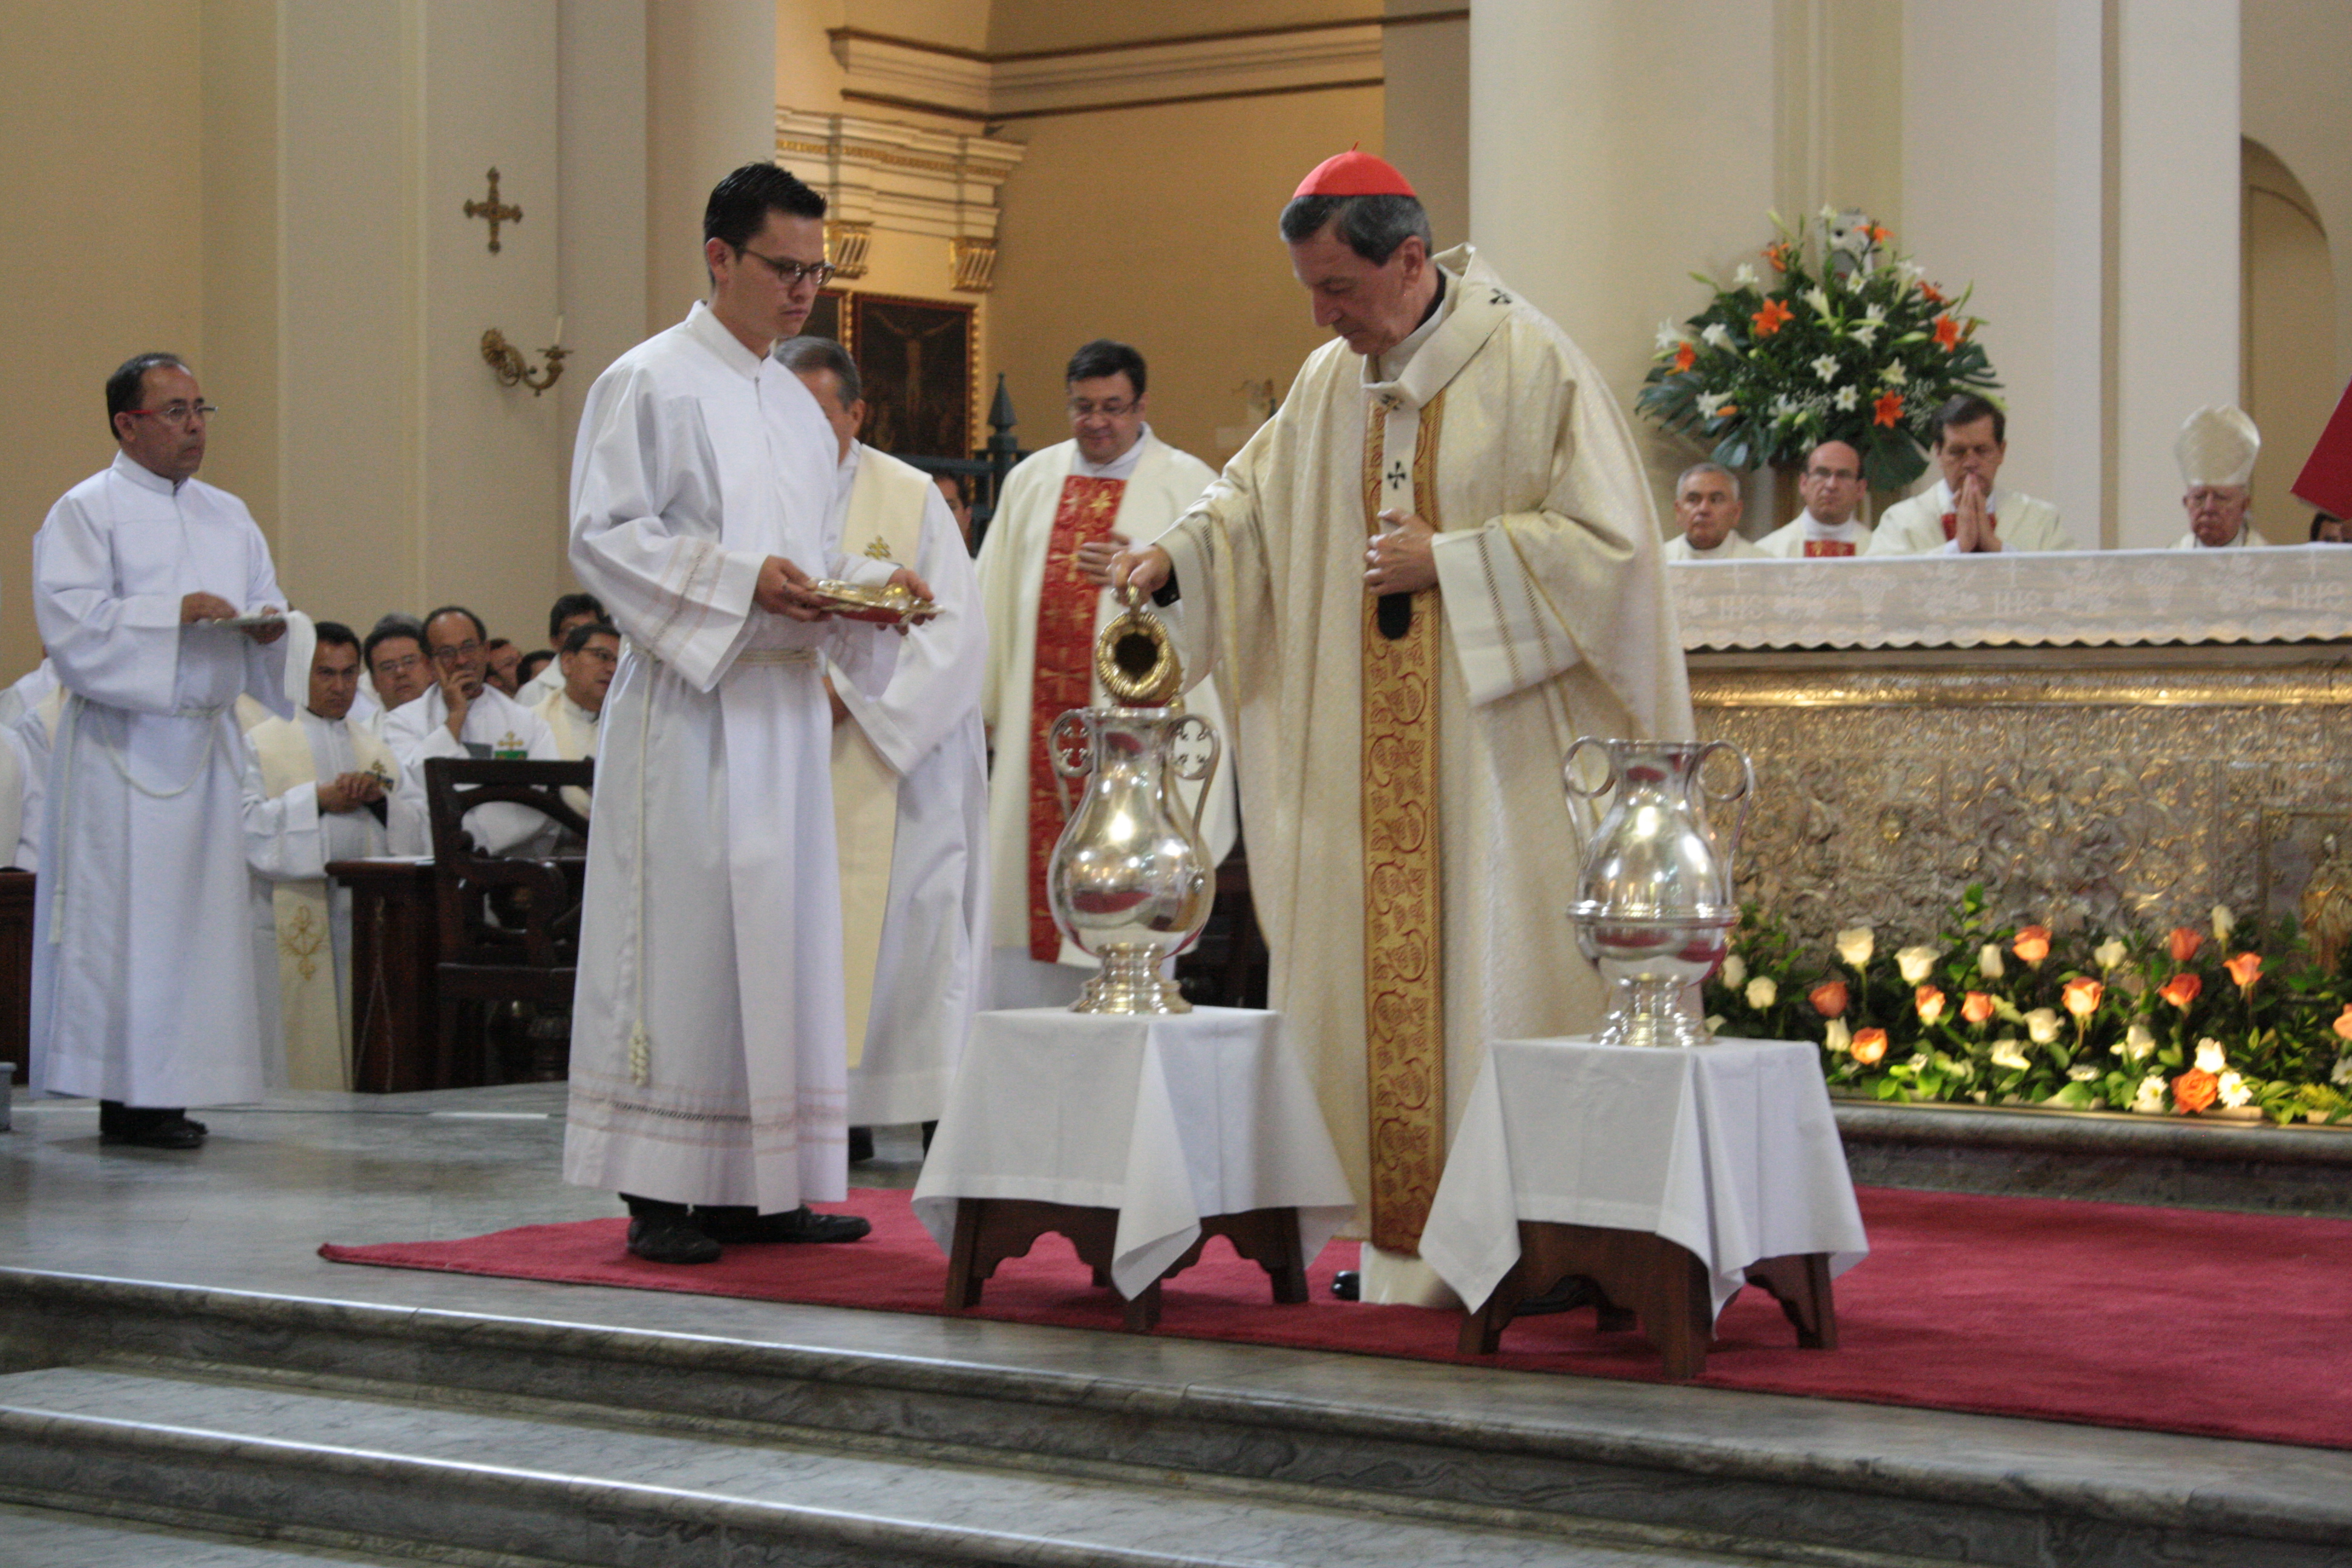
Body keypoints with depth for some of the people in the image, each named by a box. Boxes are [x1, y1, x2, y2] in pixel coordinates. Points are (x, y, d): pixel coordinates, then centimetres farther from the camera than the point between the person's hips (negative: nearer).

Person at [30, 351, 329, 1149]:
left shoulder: (229, 516, 18)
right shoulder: (86, 512, -1)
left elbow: (268, 609, 19)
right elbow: (72, 621, -12)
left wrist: (266, 627, -4)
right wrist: (179, 613, -17)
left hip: (210, 739, 6)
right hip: (122, 744, -6)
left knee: (204, 911, 3)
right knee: (122, 912, -8)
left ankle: (166, 1090, 8)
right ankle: (122, 1094, -5)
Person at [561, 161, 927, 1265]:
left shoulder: (796, 407, 20)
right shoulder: (650, 384, -4)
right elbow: (603, 535, -11)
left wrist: (872, 585, 4)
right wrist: (741, 580, -20)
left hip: (785, 704, 8)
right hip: (689, 703, -8)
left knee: (779, 935, 6)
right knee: (682, 934, -8)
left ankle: (751, 1191, 11)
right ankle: (658, 1196, -4)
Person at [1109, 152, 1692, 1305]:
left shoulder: (1533, 365, -8)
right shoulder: (1330, 380, 11)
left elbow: (1607, 540, -11)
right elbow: (1257, 496, 20)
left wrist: (1448, 561, -14)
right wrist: (1176, 555, 0)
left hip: (1496, 734, -6)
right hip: (1367, 754, 6)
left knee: (1496, 977, -6)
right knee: (1378, 980, 4)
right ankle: (1406, 1239, 10)